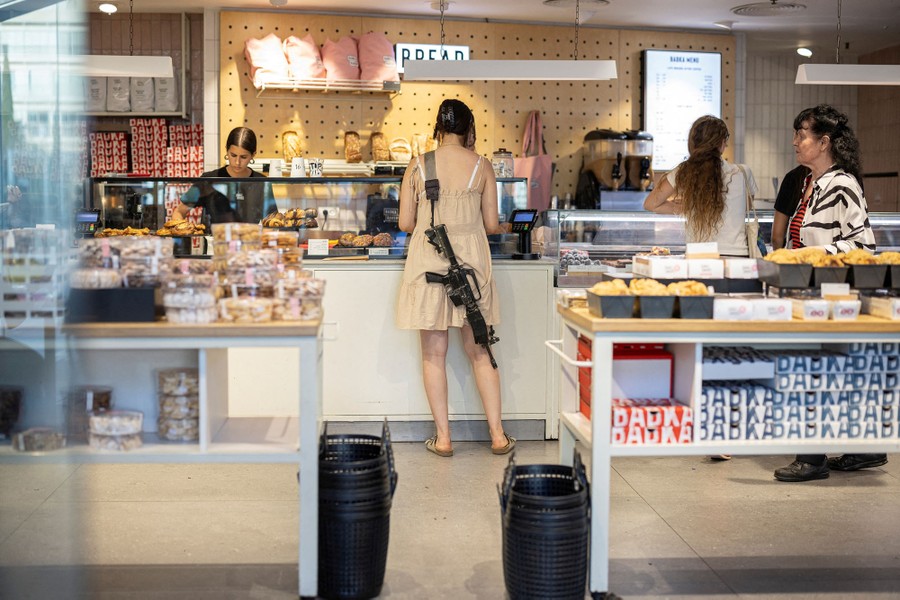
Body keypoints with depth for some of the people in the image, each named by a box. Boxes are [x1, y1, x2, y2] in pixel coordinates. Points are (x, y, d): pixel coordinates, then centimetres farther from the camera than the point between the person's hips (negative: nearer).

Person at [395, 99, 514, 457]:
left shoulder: (417, 166, -1)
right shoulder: (482, 166, 0)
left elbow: (406, 224, 0)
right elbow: (491, 224, 3)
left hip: (428, 260, -1)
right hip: (471, 260, 1)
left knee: (434, 354, 7)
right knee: (479, 351, 11)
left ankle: (443, 438, 10)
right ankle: (498, 435, 13)